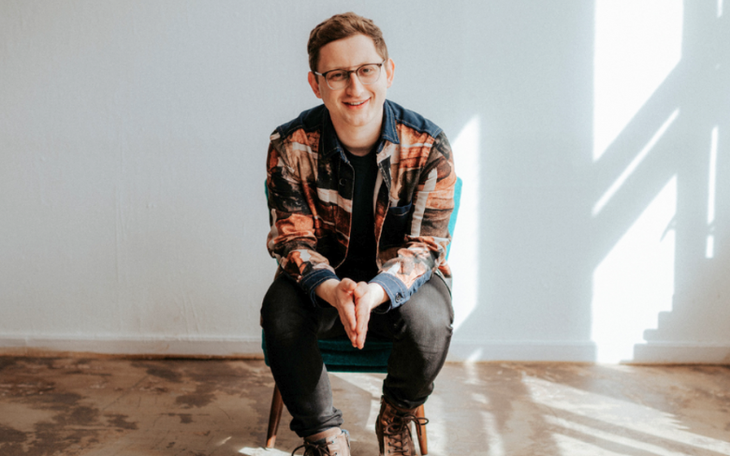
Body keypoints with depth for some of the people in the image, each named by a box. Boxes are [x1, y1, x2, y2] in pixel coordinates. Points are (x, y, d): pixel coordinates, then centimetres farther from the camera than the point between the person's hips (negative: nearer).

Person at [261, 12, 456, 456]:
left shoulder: (429, 145, -16)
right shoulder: (290, 146, -14)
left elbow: (425, 244, -15)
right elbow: (293, 239, -12)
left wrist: (376, 291, -37)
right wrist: (333, 290, -36)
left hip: (402, 275, 0)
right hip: (327, 274, 1)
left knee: (429, 320, -32)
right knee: (281, 313, -30)